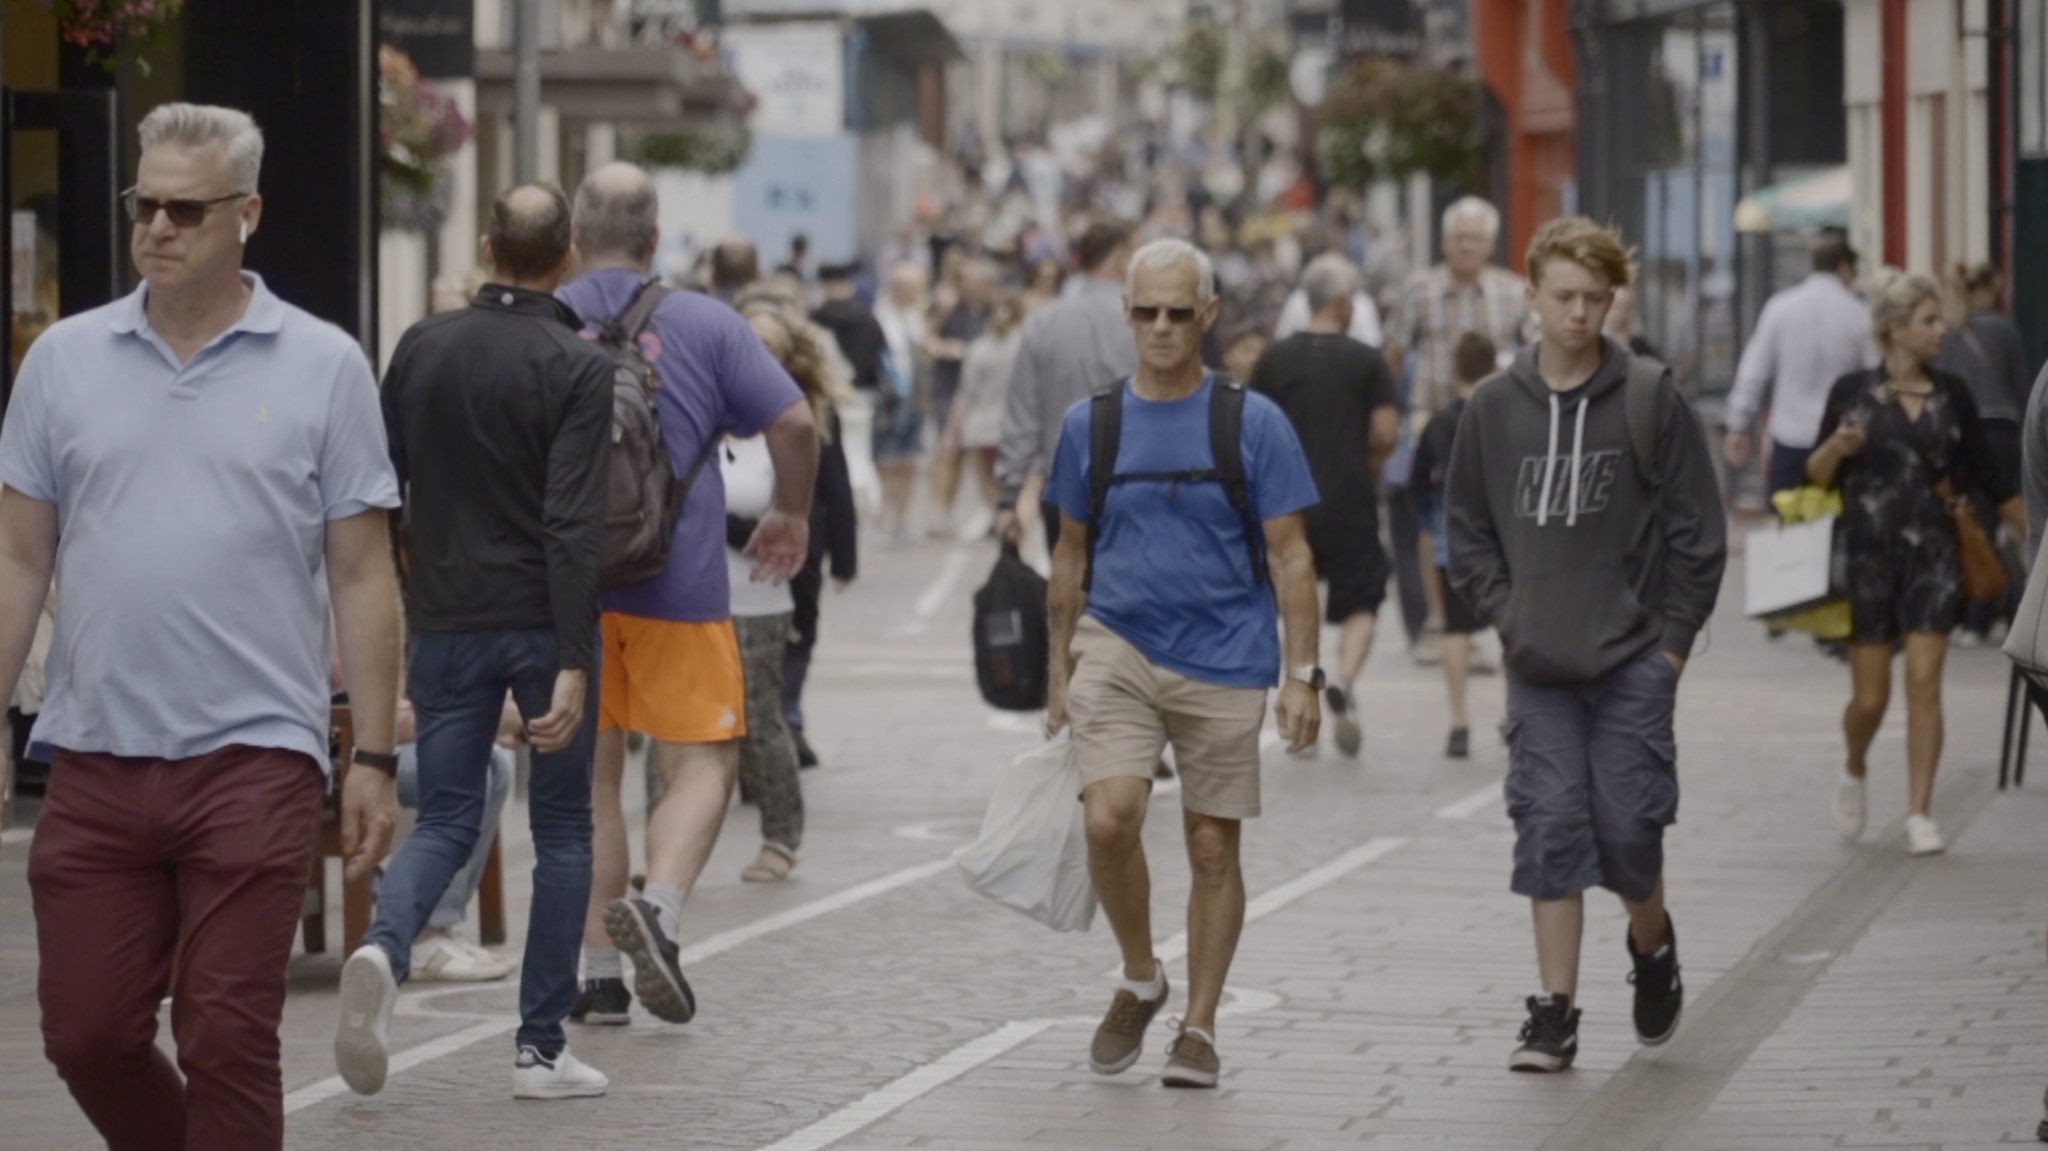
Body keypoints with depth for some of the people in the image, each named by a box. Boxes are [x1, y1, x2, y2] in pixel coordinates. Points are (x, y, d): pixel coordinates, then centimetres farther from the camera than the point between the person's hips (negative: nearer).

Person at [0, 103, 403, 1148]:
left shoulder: (323, 369, 2)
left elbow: (362, 577, 2)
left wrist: (373, 760, -3)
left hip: (253, 759, -3)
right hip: (96, 755, 3)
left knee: (226, 1042, -3)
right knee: (86, 1034, 6)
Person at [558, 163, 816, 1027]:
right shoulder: (706, 325, 0)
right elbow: (793, 423, -4)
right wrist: (793, 514, 14)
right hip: (677, 585, -2)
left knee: (589, 775, 11)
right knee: (702, 763, 3)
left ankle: (598, 973, 10)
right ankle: (657, 907, -24)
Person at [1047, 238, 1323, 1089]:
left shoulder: (1253, 423, -2)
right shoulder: (1090, 423, 5)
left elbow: (1289, 556, 0)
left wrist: (1302, 675, -6)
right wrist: (1059, 671, 15)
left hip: (1223, 663, -1)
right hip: (1116, 648, 1)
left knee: (1213, 846, 5)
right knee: (1109, 820, -17)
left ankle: (1198, 1027, 17)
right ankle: (1139, 979, 7)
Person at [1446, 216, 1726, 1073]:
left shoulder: (1651, 403, -3)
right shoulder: (1494, 407, 4)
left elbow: (1698, 534, 0)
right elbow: (1467, 531, 12)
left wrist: (1672, 640, -4)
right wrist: (1508, 615, 1)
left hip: (1633, 663, -2)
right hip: (1537, 668, 2)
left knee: (1628, 827, -2)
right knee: (1549, 828, -3)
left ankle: (1652, 944, 29)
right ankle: (1555, 1012, 1)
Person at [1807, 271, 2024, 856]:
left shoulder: (1952, 395, 7)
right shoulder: (1853, 391, 0)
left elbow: (1988, 478, 14)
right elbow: (1816, 477, 2)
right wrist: (1837, 447, -19)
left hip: (1934, 555, 2)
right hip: (1868, 557, -2)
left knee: (1924, 684, -7)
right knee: (1870, 697, 0)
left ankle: (1920, 814, -3)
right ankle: (1854, 773, 31)